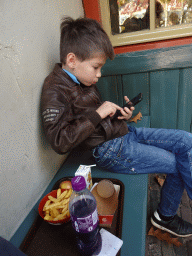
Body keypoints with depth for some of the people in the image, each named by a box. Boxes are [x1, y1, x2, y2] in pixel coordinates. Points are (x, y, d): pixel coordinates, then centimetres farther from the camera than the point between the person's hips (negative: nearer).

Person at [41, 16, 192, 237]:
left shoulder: (83, 79, 11)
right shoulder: (55, 90, -14)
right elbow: (59, 142, -22)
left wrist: (120, 115, 2)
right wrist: (97, 114, -20)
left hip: (124, 133, 9)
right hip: (109, 149, -8)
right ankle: (165, 216, 25)